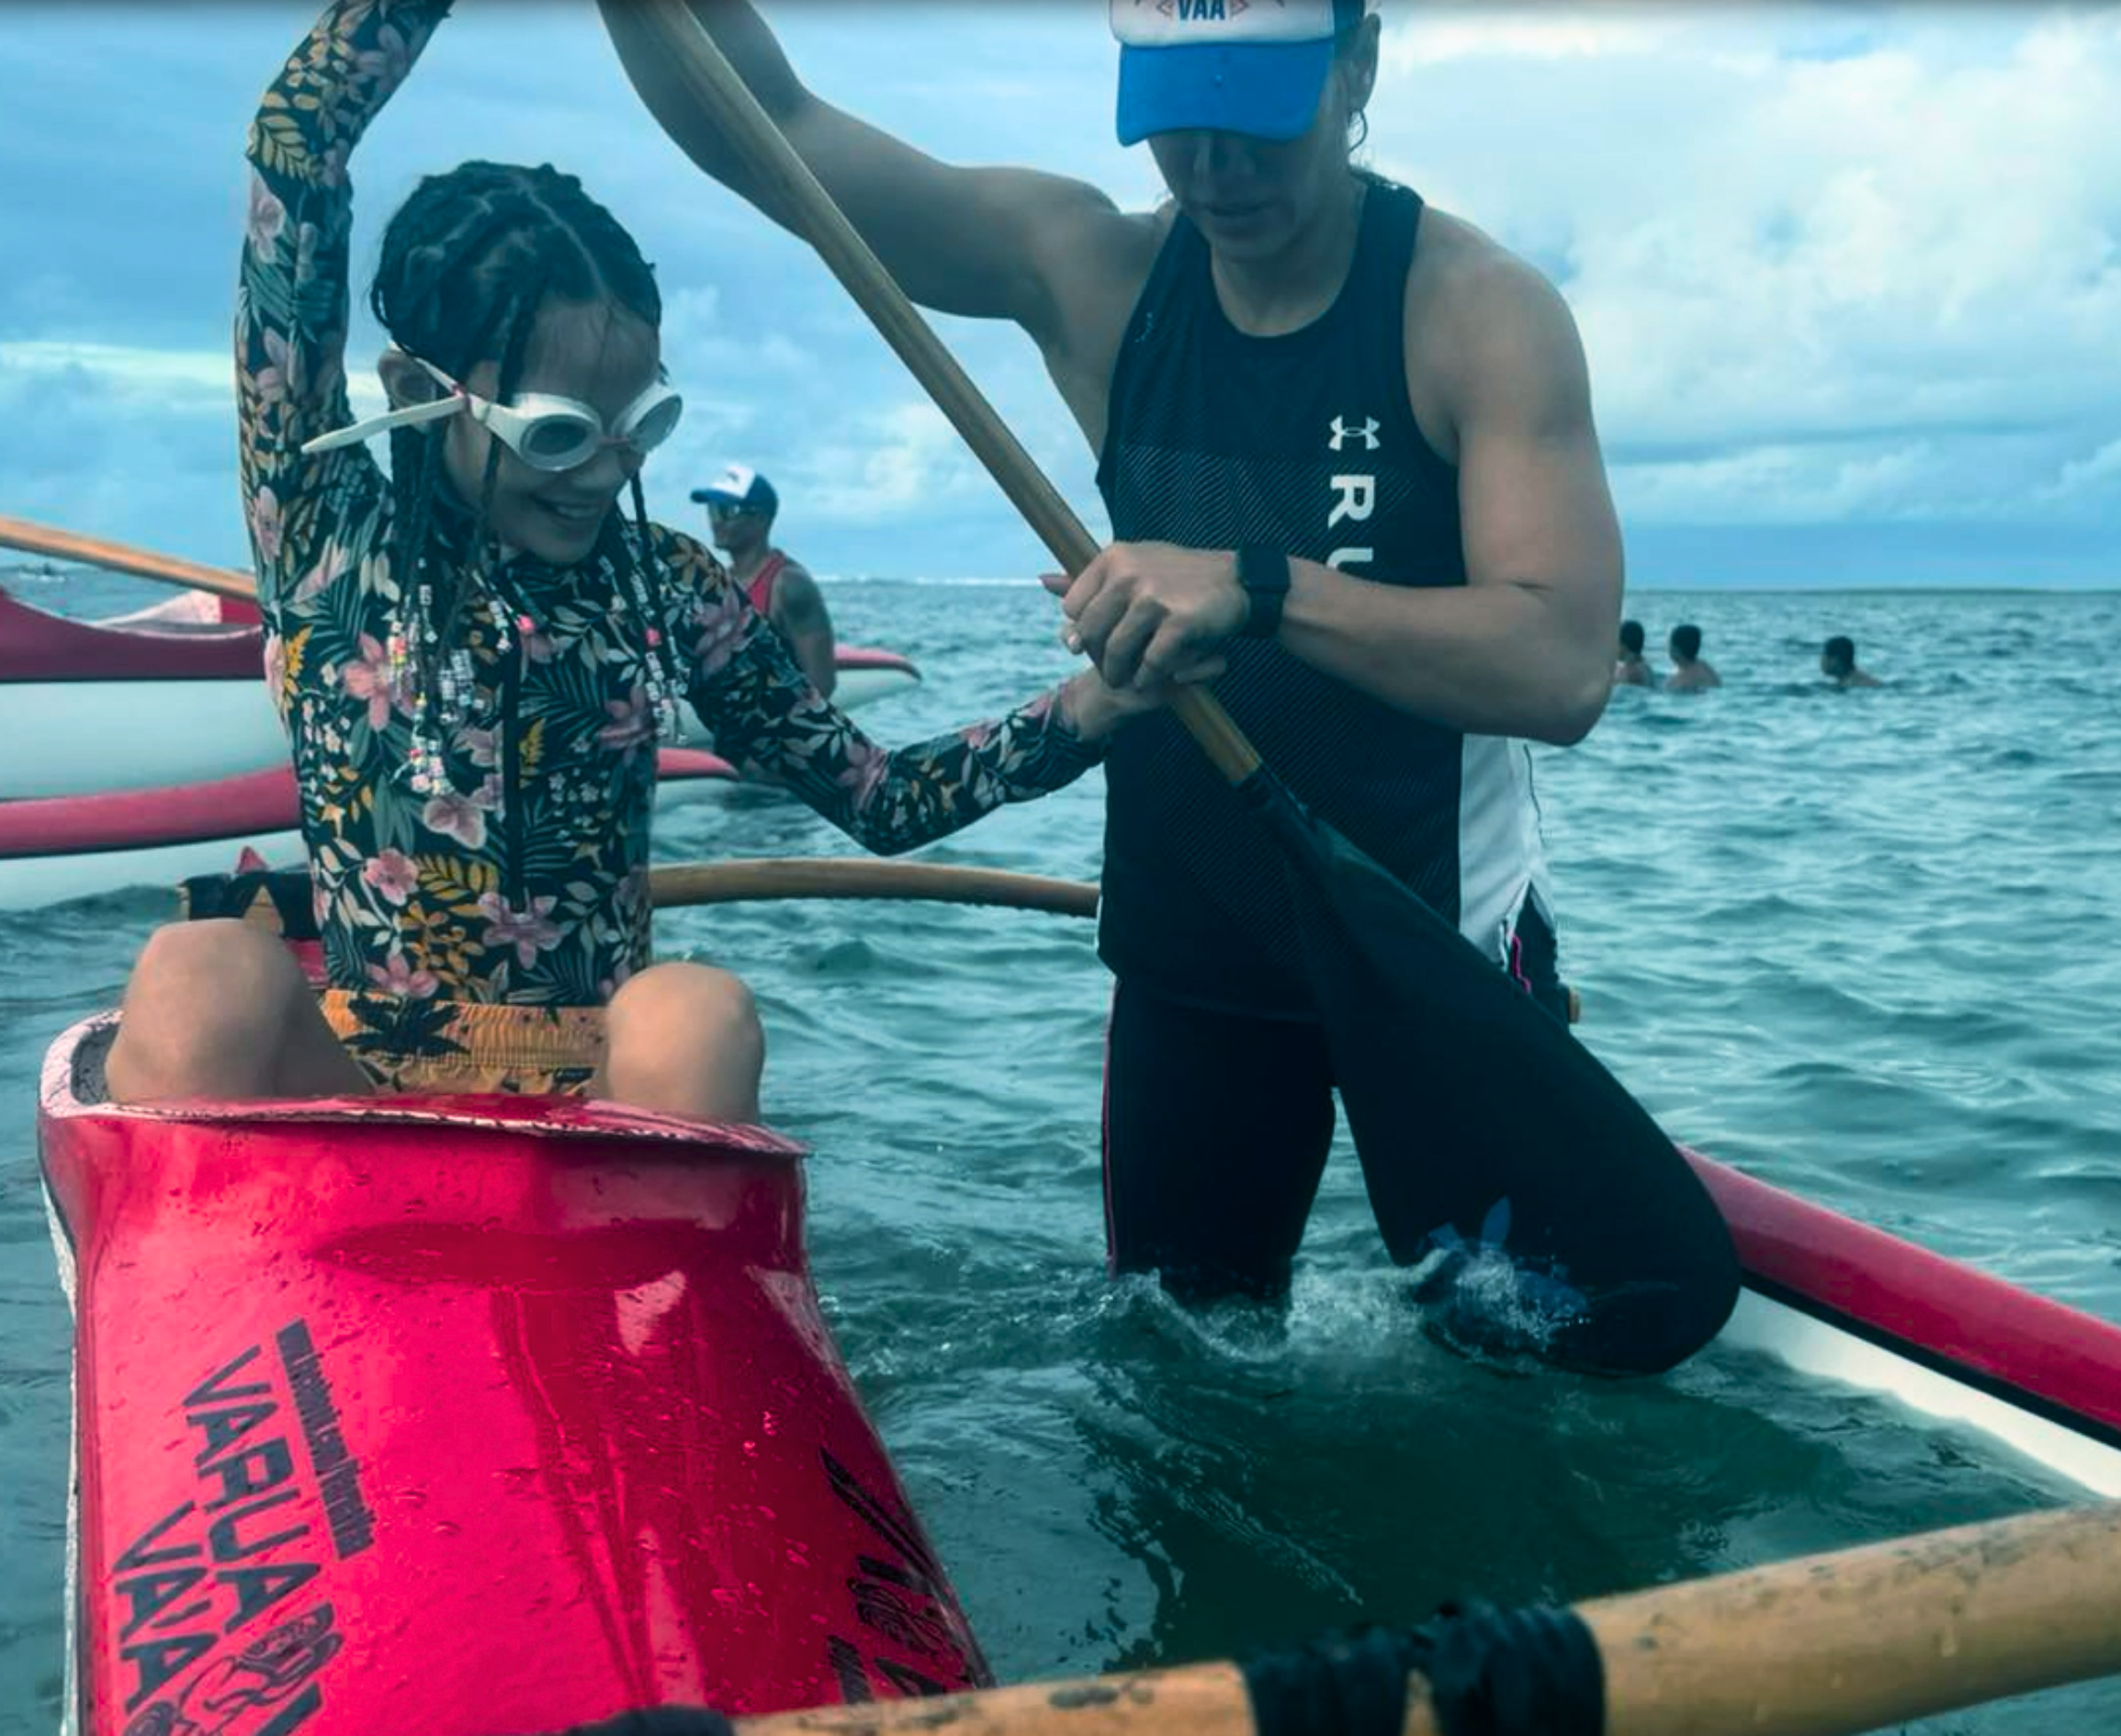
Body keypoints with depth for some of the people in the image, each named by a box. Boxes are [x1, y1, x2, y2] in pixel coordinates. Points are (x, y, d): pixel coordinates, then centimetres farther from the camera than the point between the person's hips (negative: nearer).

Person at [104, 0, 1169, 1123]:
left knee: (697, 1016, -32)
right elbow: (293, 160, -6)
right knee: (201, 979, -33)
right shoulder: (330, 535, 0)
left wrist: (1089, 707, -4)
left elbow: (878, 799, 10)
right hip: (348, 1074, -1)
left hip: (603, 1089, 2)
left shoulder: (666, 590, 7)